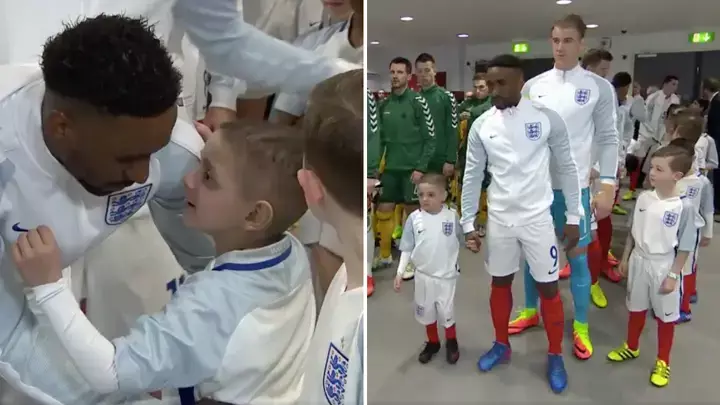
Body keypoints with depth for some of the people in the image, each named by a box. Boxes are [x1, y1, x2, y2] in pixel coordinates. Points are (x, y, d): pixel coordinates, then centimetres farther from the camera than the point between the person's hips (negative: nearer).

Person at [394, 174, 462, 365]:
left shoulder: (452, 216, -11)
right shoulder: (414, 218, -9)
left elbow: (463, 241, 2)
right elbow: (407, 248, -3)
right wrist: (400, 272, -5)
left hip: (446, 275, -2)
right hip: (423, 275, 2)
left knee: (447, 313, 8)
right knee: (426, 312, 17)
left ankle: (451, 343, 35)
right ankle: (432, 343, 40)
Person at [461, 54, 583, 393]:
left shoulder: (547, 118, -9)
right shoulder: (481, 126, -3)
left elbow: (566, 168, -1)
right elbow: (473, 176, 3)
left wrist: (573, 216, -1)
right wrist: (468, 223, 3)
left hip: (537, 218, -2)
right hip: (499, 219, 2)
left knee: (548, 288, 6)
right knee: (500, 283, 15)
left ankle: (555, 355, 26)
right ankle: (501, 345, 36)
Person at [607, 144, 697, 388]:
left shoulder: (683, 207, -19)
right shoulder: (643, 198, -6)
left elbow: (685, 247, -12)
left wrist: (673, 275, -12)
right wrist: (625, 258, 9)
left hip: (663, 267, -4)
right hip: (639, 261, 4)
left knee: (666, 316, 13)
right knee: (636, 308, 21)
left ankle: (662, 362, 31)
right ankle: (631, 347, 42)